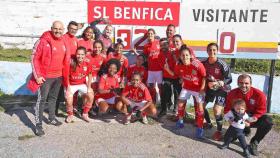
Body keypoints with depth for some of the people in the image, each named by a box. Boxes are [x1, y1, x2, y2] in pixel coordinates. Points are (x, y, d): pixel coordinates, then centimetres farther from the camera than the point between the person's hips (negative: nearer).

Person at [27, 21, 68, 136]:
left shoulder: (63, 42, 5)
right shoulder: (43, 41, -14)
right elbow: (34, 58, -12)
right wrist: (37, 75, -15)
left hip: (58, 76, 6)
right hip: (45, 76, -6)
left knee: (53, 98, 19)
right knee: (42, 99, -3)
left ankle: (52, 118, 35)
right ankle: (38, 125, 6)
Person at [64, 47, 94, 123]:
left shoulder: (87, 64, -12)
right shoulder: (71, 63, -21)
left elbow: (90, 75, 3)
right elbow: (66, 76, -10)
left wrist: (89, 87, -4)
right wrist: (68, 87, -16)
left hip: (82, 84, 3)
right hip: (71, 84, -3)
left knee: (91, 96, -15)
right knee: (69, 100, -21)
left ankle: (85, 114, 9)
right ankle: (70, 115, 11)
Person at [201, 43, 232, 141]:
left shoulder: (222, 64, -25)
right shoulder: (204, 63, -11)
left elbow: (229, 79, -21)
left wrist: (218, 83, -33)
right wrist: (207, 84, -10)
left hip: (222, 89, -6)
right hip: (210, 88, 6)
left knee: (217, 109, -20)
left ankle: (219, 131, 3)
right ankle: (208, 123, 33)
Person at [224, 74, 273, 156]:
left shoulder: (259, 94, -20)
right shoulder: (232, 93, -13)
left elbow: (261, 110, -16)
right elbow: (227, 109, -4)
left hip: (253, 119, -1)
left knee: (268, 121, -31)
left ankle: (254, 143, -11)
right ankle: (245, 130, 25)